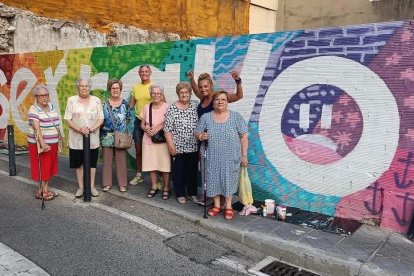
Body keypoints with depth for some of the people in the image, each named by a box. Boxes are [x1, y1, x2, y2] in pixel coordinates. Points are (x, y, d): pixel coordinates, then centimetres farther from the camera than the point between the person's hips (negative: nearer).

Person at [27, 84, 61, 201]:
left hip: (53, 143, 7)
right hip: (40, 143, -6)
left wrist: (59, 137, 17)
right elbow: (37, 128, -24)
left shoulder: (51, 106, 7)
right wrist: (42, 143, -34)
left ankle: (44, 189, 23)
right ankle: (43, 191, 14)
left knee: (49, 166, 12)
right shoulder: (33, 110, -13)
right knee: (42, 167, 2)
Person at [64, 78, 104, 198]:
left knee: (92, 163, 9)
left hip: (93, 138, 1)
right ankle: (80, 187, 21)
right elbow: (67, 119, -5)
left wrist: (92, 128, -18)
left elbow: (101, 119, 0)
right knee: (78, 163, 8)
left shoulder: (96, 100, 2)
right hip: (77, 139, -1)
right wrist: (79, 129, -20)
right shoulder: (71, 100, -2)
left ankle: (92, 186, 21)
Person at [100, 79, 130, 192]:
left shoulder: (125, 103, 1)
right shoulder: (104, 104, 1)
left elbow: (127, 119, 7)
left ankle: (122, 184, 15)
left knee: (121, 160, 5)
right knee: (107, 160, 7)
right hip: (107, 136, 1)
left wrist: (122, 129, 2)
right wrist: (106, 127, -1)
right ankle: (107, 183, 18)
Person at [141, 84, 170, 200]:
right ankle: (154, 187, 25)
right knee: (151, 164, 9)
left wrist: (159, 127, -19)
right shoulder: (146, 107, 6)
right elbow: (142, 124, 11)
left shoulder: (167, 107, -6)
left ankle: (166, 188, 14)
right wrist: (146, 129, -9)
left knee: (165, 164, -1)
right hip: (149, 139, 4)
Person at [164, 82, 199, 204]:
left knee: (192, 170, 13)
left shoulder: (196, 105, 4)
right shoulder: (172, 108, -5)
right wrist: (170, 145, -11)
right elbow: (167, 129, -7)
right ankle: (180, 194, 23)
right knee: (179, 171, 8)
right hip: (178, 147, -3)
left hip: (193, 146, 3)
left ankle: (192, 193, 27)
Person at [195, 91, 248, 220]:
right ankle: (216, 205, 28)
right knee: (213, 180, 10)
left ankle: (228, 207, 23)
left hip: (230, 157, -1)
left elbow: (243, 136, -2)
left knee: (229, 180, 7)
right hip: (212, 157, 2)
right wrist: (201, 136, -17)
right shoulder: (205, 117, 2)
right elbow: (197, 133, 7)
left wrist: (244, 155, -4)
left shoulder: (236, 117, -3)